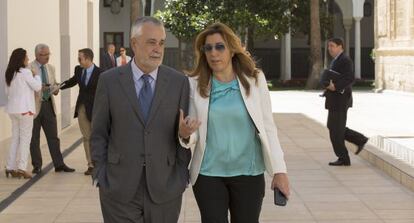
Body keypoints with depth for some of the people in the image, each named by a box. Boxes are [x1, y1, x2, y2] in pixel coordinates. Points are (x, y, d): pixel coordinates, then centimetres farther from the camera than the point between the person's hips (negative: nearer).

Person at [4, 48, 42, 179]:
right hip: (25, 109, -7)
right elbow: (37, 87, -7)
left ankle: (10, 167, 10)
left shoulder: (9, 74, 9)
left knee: (15, 138, 12)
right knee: (25, 139, -2)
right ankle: (21, 168, -5)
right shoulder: (25, 72, -12)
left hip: (13, 109, 7)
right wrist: (36, 76, 7)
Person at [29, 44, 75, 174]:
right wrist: (39, 88, -25)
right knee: (34, 138, 5)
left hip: (48, 105, 5)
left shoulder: (51, 68, 12)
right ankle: (37, 166, 14)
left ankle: (59, 164, 8)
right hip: (34, 106, -5)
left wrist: (55, 89, -5)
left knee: (53, 136, 5)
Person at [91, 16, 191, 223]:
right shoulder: (109, 81, 0)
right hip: (119, 189, -1)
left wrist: (182, 175, 1)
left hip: (165, 188, 1)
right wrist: (100, 174, -1)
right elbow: (99, 133, 4)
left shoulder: (179, 82, 2)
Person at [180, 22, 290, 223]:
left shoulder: (254, 80, -2)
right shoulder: (195, 85, -1)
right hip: (208, 175, 0)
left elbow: (268, 127, 0)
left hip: (248, 174, 0)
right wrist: (186, 134, -20)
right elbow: (194, 135, 3)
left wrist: (279, 169, -5)